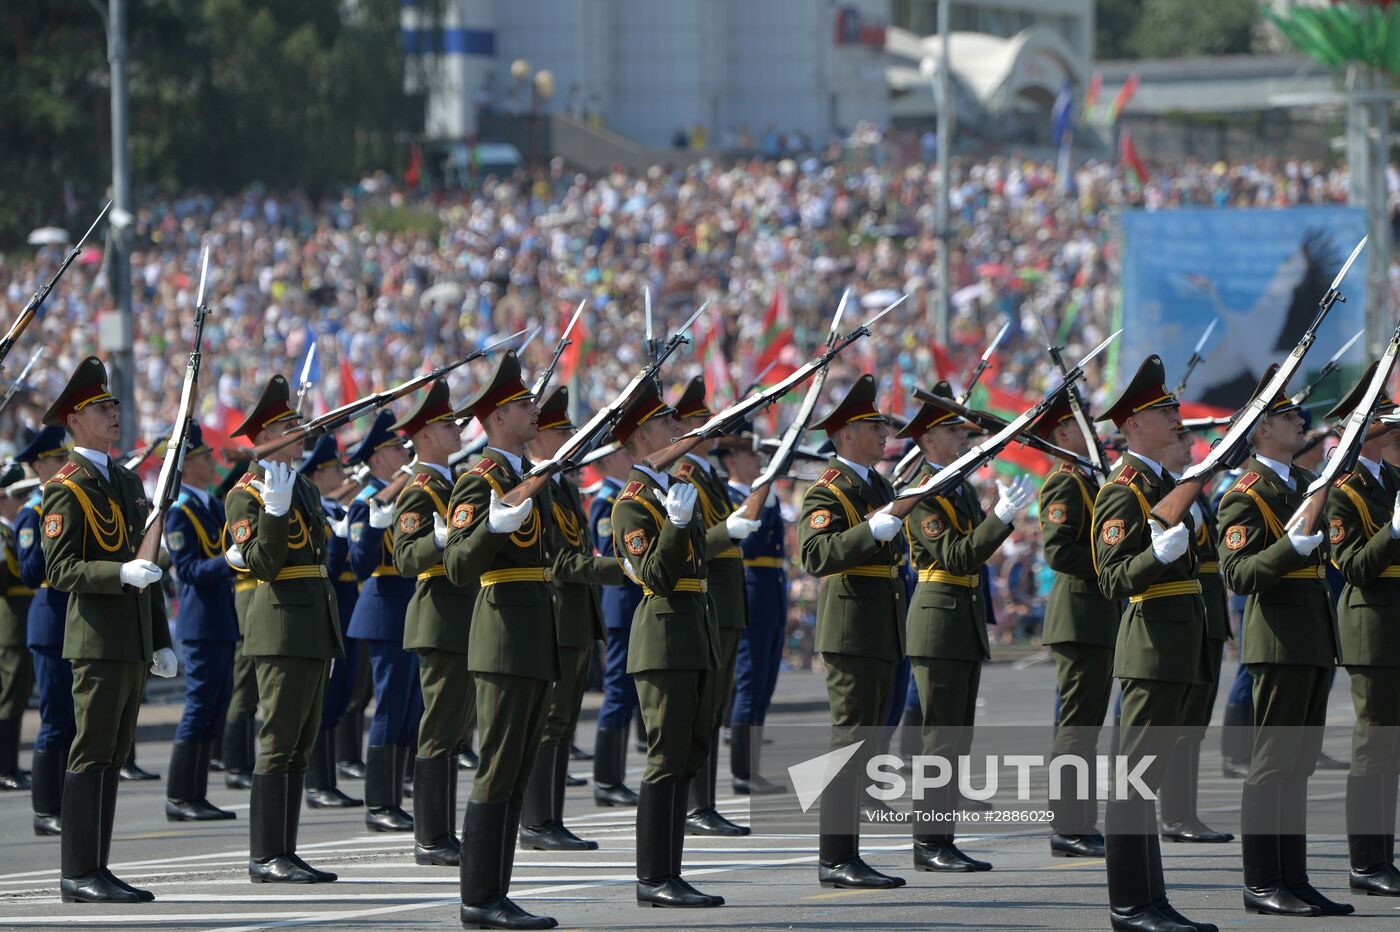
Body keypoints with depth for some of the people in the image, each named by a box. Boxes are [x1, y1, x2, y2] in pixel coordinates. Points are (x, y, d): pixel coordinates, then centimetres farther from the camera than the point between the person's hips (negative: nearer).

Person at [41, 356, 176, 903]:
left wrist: (161, 642, 20)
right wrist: (121, 574, -28)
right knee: (91, 755, -8)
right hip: (97, 639, -8)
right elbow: (60, 570, -15)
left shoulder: (128, 482, 18)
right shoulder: (66, 489, -7)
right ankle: (79, 876, -7)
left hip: (133, 643, 8)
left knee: (113, 756, 9)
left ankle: (96, 869, 12)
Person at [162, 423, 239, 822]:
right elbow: (188, 568, -18)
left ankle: (195, 796, 14)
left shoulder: (214, 505, 16)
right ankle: (179, 799, -5)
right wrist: (228, 561, -30)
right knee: (200, 706, -8)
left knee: (215, 706, 10)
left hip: (222, 622, 9)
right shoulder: (179, 511, -12)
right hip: (201, 623, -9)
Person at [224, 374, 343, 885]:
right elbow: (263, 564, -17)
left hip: (315, 630, 9)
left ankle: (284, 853, 11)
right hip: (281, 628, -9)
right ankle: (266, 857, -8)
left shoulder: (304, 487, 18)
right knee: (278, 745, -9)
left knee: (301, 747, 9)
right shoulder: (247, 494, -8)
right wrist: (274, 509, -27)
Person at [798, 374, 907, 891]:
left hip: (882, 633, 10)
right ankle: (836, 858, -11)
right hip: (851, 629, -10)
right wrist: (874, 529, -34)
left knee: (866, 740, 10)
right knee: (851, 738, -11)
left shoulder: (880, 485, 17)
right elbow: (816, 556, -28)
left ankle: (843, 856, 13)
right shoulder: (828, 491, -12)